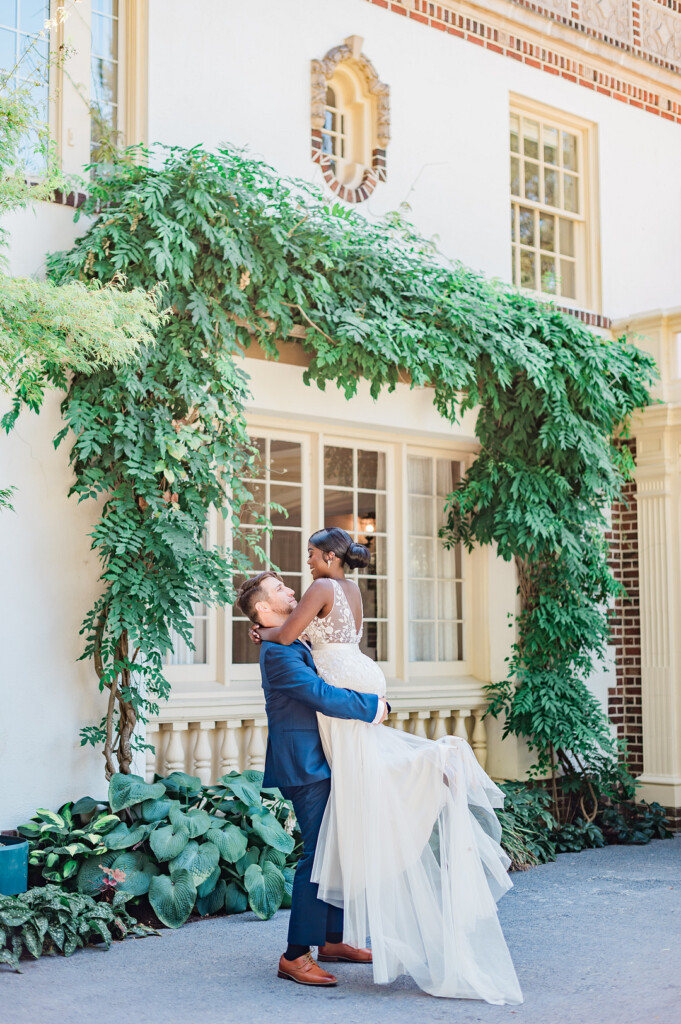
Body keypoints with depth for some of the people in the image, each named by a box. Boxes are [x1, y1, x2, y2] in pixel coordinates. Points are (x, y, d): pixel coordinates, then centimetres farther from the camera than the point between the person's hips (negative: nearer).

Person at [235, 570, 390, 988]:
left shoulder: (296, 646, 17)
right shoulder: (278, 652, -17)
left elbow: (333, 684, 23)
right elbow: (322, 696, -25)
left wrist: (376, 702, 7)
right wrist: (373, 706, -15)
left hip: (321, 763, 10)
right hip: (305, 766, -10)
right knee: (318, 854, -11)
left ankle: (334, 939, 25)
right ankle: (296, 955, -5)